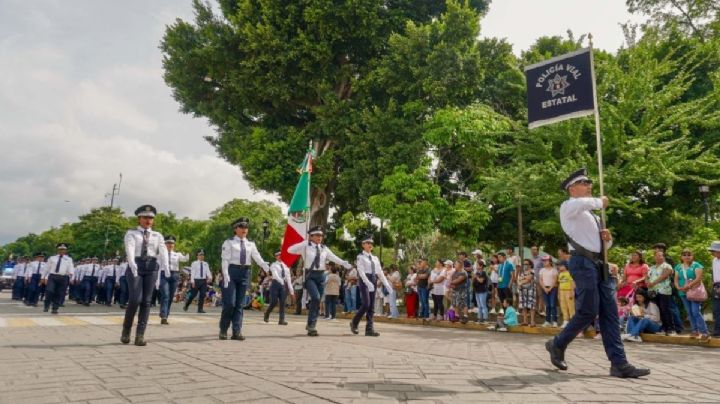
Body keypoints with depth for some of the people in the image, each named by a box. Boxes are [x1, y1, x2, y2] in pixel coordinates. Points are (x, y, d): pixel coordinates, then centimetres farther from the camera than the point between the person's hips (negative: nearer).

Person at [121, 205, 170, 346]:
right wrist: (131, 263, -33)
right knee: (135, 299, -12)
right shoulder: (131, 233, 8)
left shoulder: (158, 236, 15)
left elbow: (163, 250, -2)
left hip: (151, 267, 3)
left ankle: (140, 335, 1)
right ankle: (126, 330, 11)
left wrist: (166, 266, -22)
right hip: (135, 266, -2)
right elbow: (129, 248, -12)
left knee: (146, 301, -2)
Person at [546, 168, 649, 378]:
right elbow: (582, 203, -28)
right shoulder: (568, 206, 0)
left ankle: (619, 363, 2)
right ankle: (557, 344, 11)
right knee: (588, 312, -8)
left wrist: (607, 237, 7)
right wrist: (601, 202, -8)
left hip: (598, 263, 8)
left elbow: (604, 243, 30)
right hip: (583, 262, -8)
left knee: (609, 312, 2)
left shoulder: (590, 214, 25)